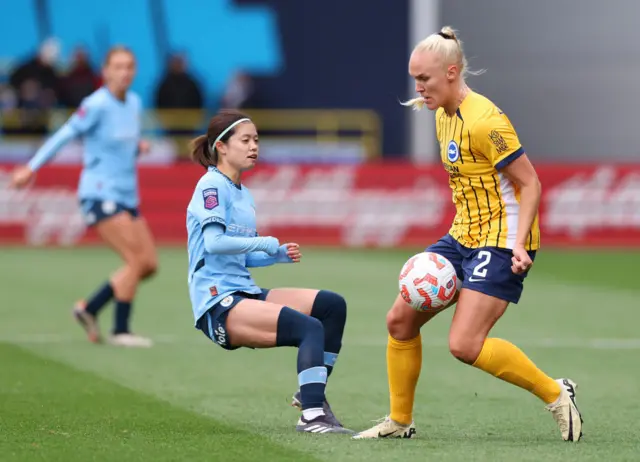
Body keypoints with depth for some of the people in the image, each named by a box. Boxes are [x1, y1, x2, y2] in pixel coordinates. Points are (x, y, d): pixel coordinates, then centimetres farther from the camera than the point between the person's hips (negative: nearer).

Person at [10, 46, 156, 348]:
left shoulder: (134, 103, 9)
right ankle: (120, 331, -6)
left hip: (126, 196, 8)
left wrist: (138, 147, -1)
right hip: (100, 195, -8)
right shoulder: (97, 105, -13)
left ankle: (89, 308, 14)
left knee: (149, 264, 2)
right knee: (137, 260, -16)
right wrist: (31, 168, -15)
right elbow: (63, 135, -12)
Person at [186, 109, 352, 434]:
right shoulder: (212, 185, -7)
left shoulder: (243, 194, 20)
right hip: (218, 304, -9)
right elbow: (214, 242, -20)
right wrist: (265, 243, -12)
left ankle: (313, 393, 4)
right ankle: (312, 416, -26)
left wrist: (279, 255, 6)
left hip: (244, 293, 9)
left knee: (332, 305, 1)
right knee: (310, 328, -24)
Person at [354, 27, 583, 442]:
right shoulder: (444, 116, 8)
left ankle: (556, 394, -2)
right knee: (400, 319, 5)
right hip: (463, 237, 9)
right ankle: (400, 422, 18)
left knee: (465, 345, -18)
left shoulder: (485, 120, -20)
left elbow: (530, 184, -18)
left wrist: (518, 244, -26)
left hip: (502, 241, -9)